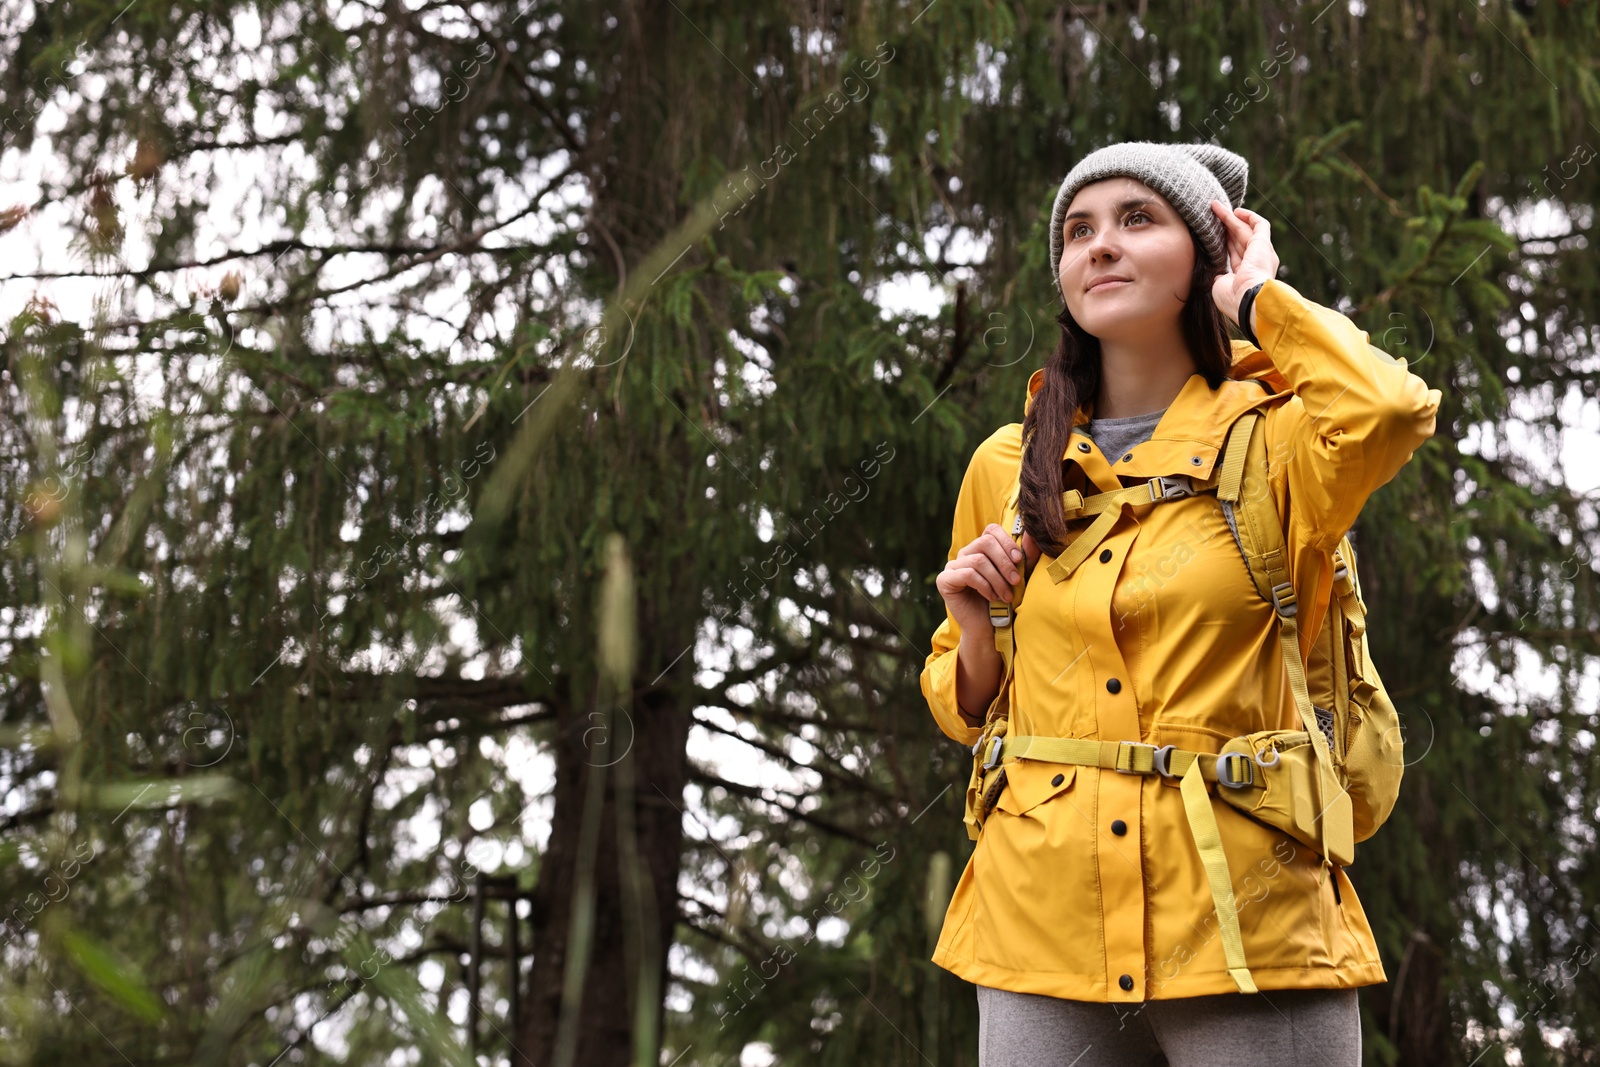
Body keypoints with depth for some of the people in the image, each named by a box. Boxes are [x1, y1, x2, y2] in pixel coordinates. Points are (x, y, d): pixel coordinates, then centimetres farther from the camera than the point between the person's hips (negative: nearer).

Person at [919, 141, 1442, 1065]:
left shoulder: (1271, 443, 3)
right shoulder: (1009, 467, 12)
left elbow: (1391, 409, -22)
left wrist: (1258, 293, -5)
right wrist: (976, 628, -2)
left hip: (1248, 931, -3)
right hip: (1043, 916, 3)